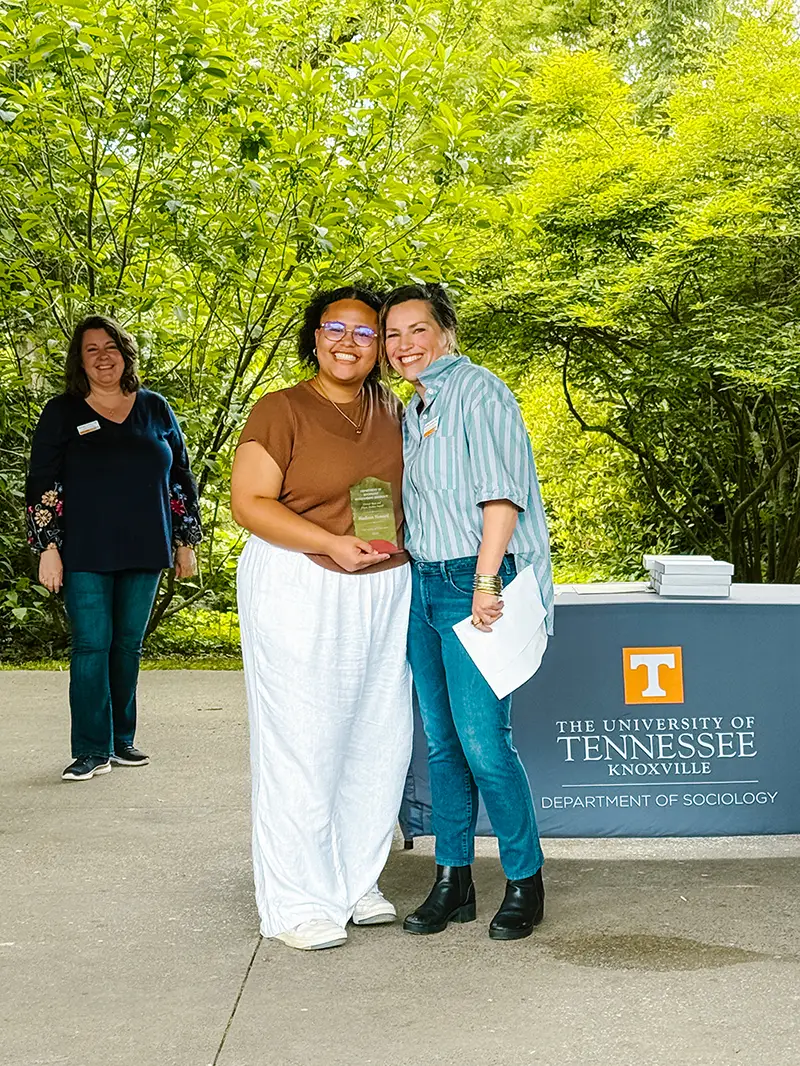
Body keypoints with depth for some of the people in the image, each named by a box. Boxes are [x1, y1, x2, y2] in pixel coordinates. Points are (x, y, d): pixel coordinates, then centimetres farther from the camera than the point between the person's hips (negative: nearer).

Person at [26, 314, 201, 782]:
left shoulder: (155, 409, 9)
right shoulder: (62, 413, 2)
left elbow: (181, 477, 13)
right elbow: (42, 485, 1)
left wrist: (186, 541, 10)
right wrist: (48, 547, -7)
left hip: (144, 551, 3)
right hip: (85, 555, -2)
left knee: (129, 645, 9)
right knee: (92, 646, -6)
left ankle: (121, 741, 19)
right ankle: (92, 751, -2)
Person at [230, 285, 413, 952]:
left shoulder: (392, 413, 12)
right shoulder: (282, 411, -6)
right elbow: (250, 503, -12)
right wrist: (331, 544, -22)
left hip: (383, 593, 6)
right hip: (299, 592, -6)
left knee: (379, 741, 8)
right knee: (304, 744, -3)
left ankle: (356, 881, 24)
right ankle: (297, 903, 8)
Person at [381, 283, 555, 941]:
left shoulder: (477, 392, -7)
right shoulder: (412, 413, 19)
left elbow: (500, 492, -15)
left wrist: (485, 582, -20)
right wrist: (411, 576, 14)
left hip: (474, 582, -8)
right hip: (423, 584, 8)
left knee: (482, 742, -10)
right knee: (441, 741, 8)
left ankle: (525, 882, 4)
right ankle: (453, 882, 16)